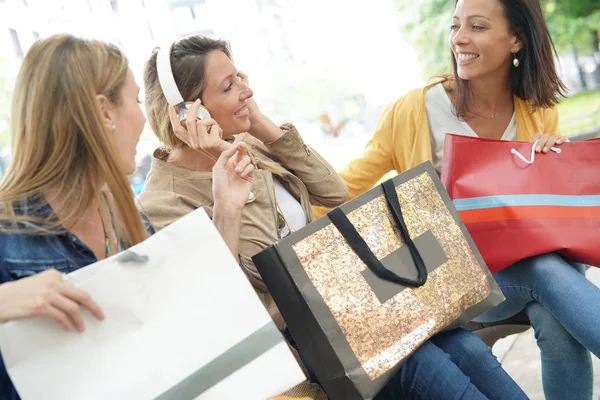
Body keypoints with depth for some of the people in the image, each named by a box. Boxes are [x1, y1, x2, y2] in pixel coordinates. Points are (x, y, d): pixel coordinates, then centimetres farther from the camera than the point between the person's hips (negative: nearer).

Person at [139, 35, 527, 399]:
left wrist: (264, 126, -3)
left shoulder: (248, 144, 4)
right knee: (419, 361, -24)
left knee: (463, 345, -12)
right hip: (281, 340, -6)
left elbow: (334, 193, 3)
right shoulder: (166, 199, -15)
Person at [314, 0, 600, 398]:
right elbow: (347, 185, -5)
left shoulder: (539, 112, 1)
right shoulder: (417, 109, -11)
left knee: (555, 318, -31)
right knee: (550, 274, -33)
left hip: (532, 258, 3)